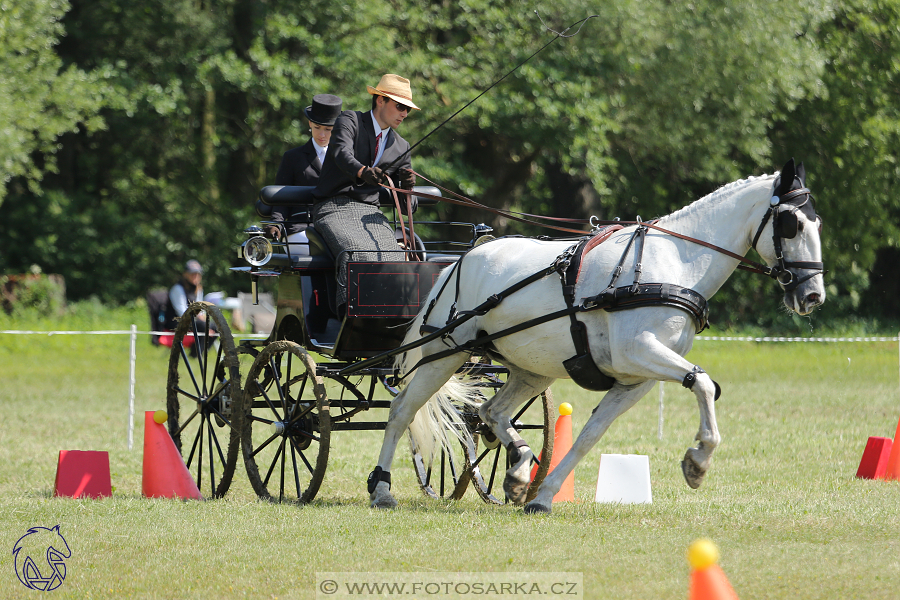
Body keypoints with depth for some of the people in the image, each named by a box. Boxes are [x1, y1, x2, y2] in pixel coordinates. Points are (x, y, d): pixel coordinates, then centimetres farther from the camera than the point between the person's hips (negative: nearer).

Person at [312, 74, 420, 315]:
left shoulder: (401, 147, 20)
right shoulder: (350, 121, 5)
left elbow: (404, 204, 18)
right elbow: (342, 154, -17)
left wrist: (406, 187, -7)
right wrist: (363, 172, -39)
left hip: (370, 212, 4)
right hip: (335, 209, -4)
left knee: (392, 256, -26)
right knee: (359, 253, -34)